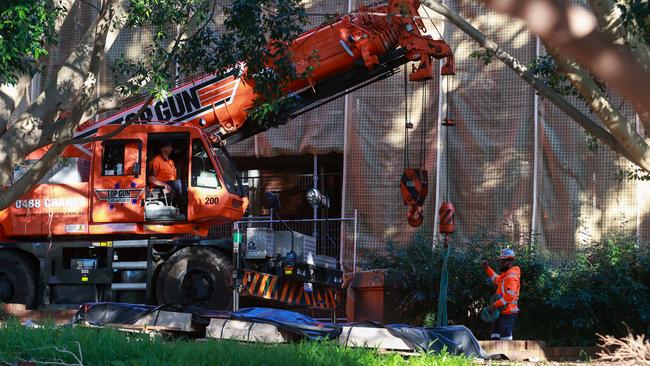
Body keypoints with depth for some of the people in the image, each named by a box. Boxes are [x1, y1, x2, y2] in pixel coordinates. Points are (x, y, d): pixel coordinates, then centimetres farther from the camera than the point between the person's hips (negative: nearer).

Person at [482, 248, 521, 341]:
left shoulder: (511, 276, -17)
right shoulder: (505, 274, 17)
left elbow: (510, 295, -27)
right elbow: (497, 280, 40)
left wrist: (495, 305, -25)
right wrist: (487, 269, 29)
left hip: (507, 313, -11)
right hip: (502, 312, 11)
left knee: (505, 340, -12)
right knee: (495, 337, 12)